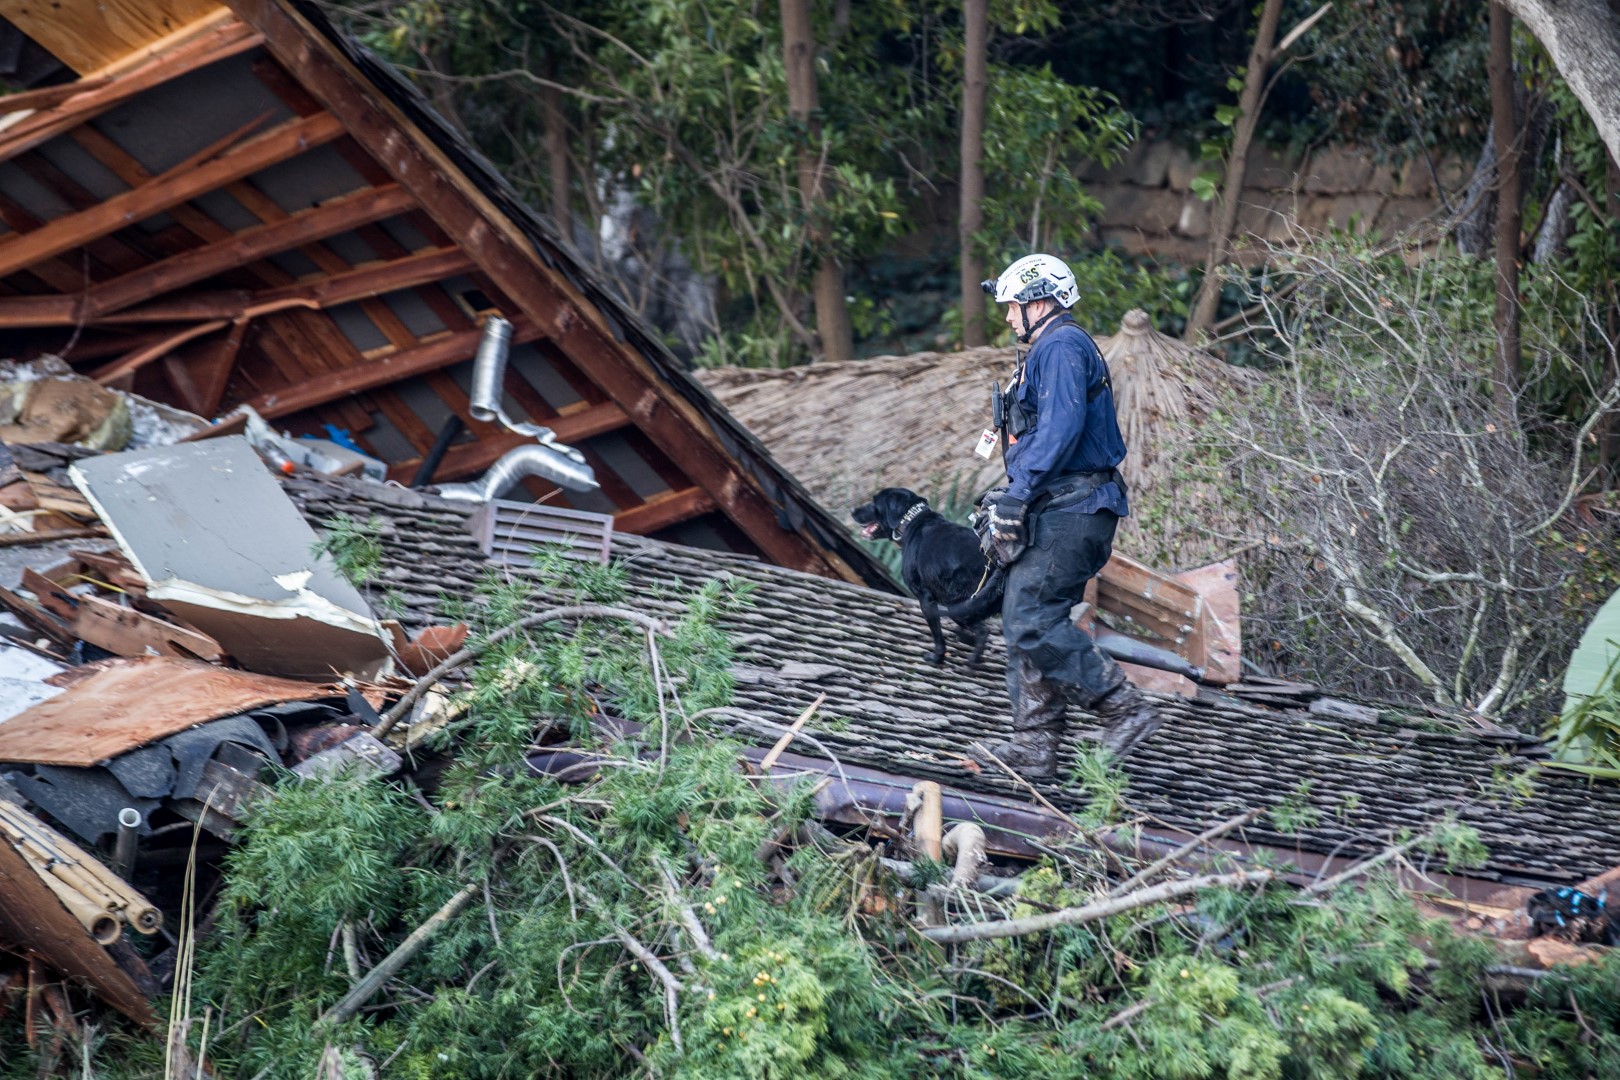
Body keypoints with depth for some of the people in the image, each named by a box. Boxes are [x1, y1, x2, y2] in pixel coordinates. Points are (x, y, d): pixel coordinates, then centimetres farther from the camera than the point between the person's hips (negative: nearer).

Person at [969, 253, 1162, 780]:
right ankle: (1034, 748, 11)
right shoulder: (1049, 350, 24)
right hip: (1057, 514, 11)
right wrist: (1013, 500, 20)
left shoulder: (1062, 347, -10)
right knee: (1025, 626, 9)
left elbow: (1061, 428, -23)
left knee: (1032, 623, -16)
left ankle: (1125, 708, -9)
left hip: (1068, 513, -11)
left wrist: (1018, 493, -24)